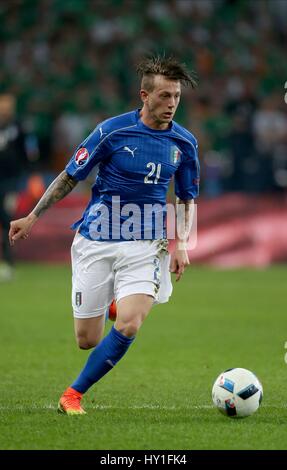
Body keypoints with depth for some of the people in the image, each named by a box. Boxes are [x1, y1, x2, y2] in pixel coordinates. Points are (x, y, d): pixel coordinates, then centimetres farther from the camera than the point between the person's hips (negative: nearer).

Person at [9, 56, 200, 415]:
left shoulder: (184, 143, 1)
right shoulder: (113, 131, -9)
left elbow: (187, 198, 15)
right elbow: (70, 176, 1)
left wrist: (181, 243, 2)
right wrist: (32, 217, 1)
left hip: (145, 244, 2)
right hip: (96, 241, -1)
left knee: (128, 327, -20)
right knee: (87, 340, 3)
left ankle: (74, 394, 1)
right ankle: (118, 303, 42)